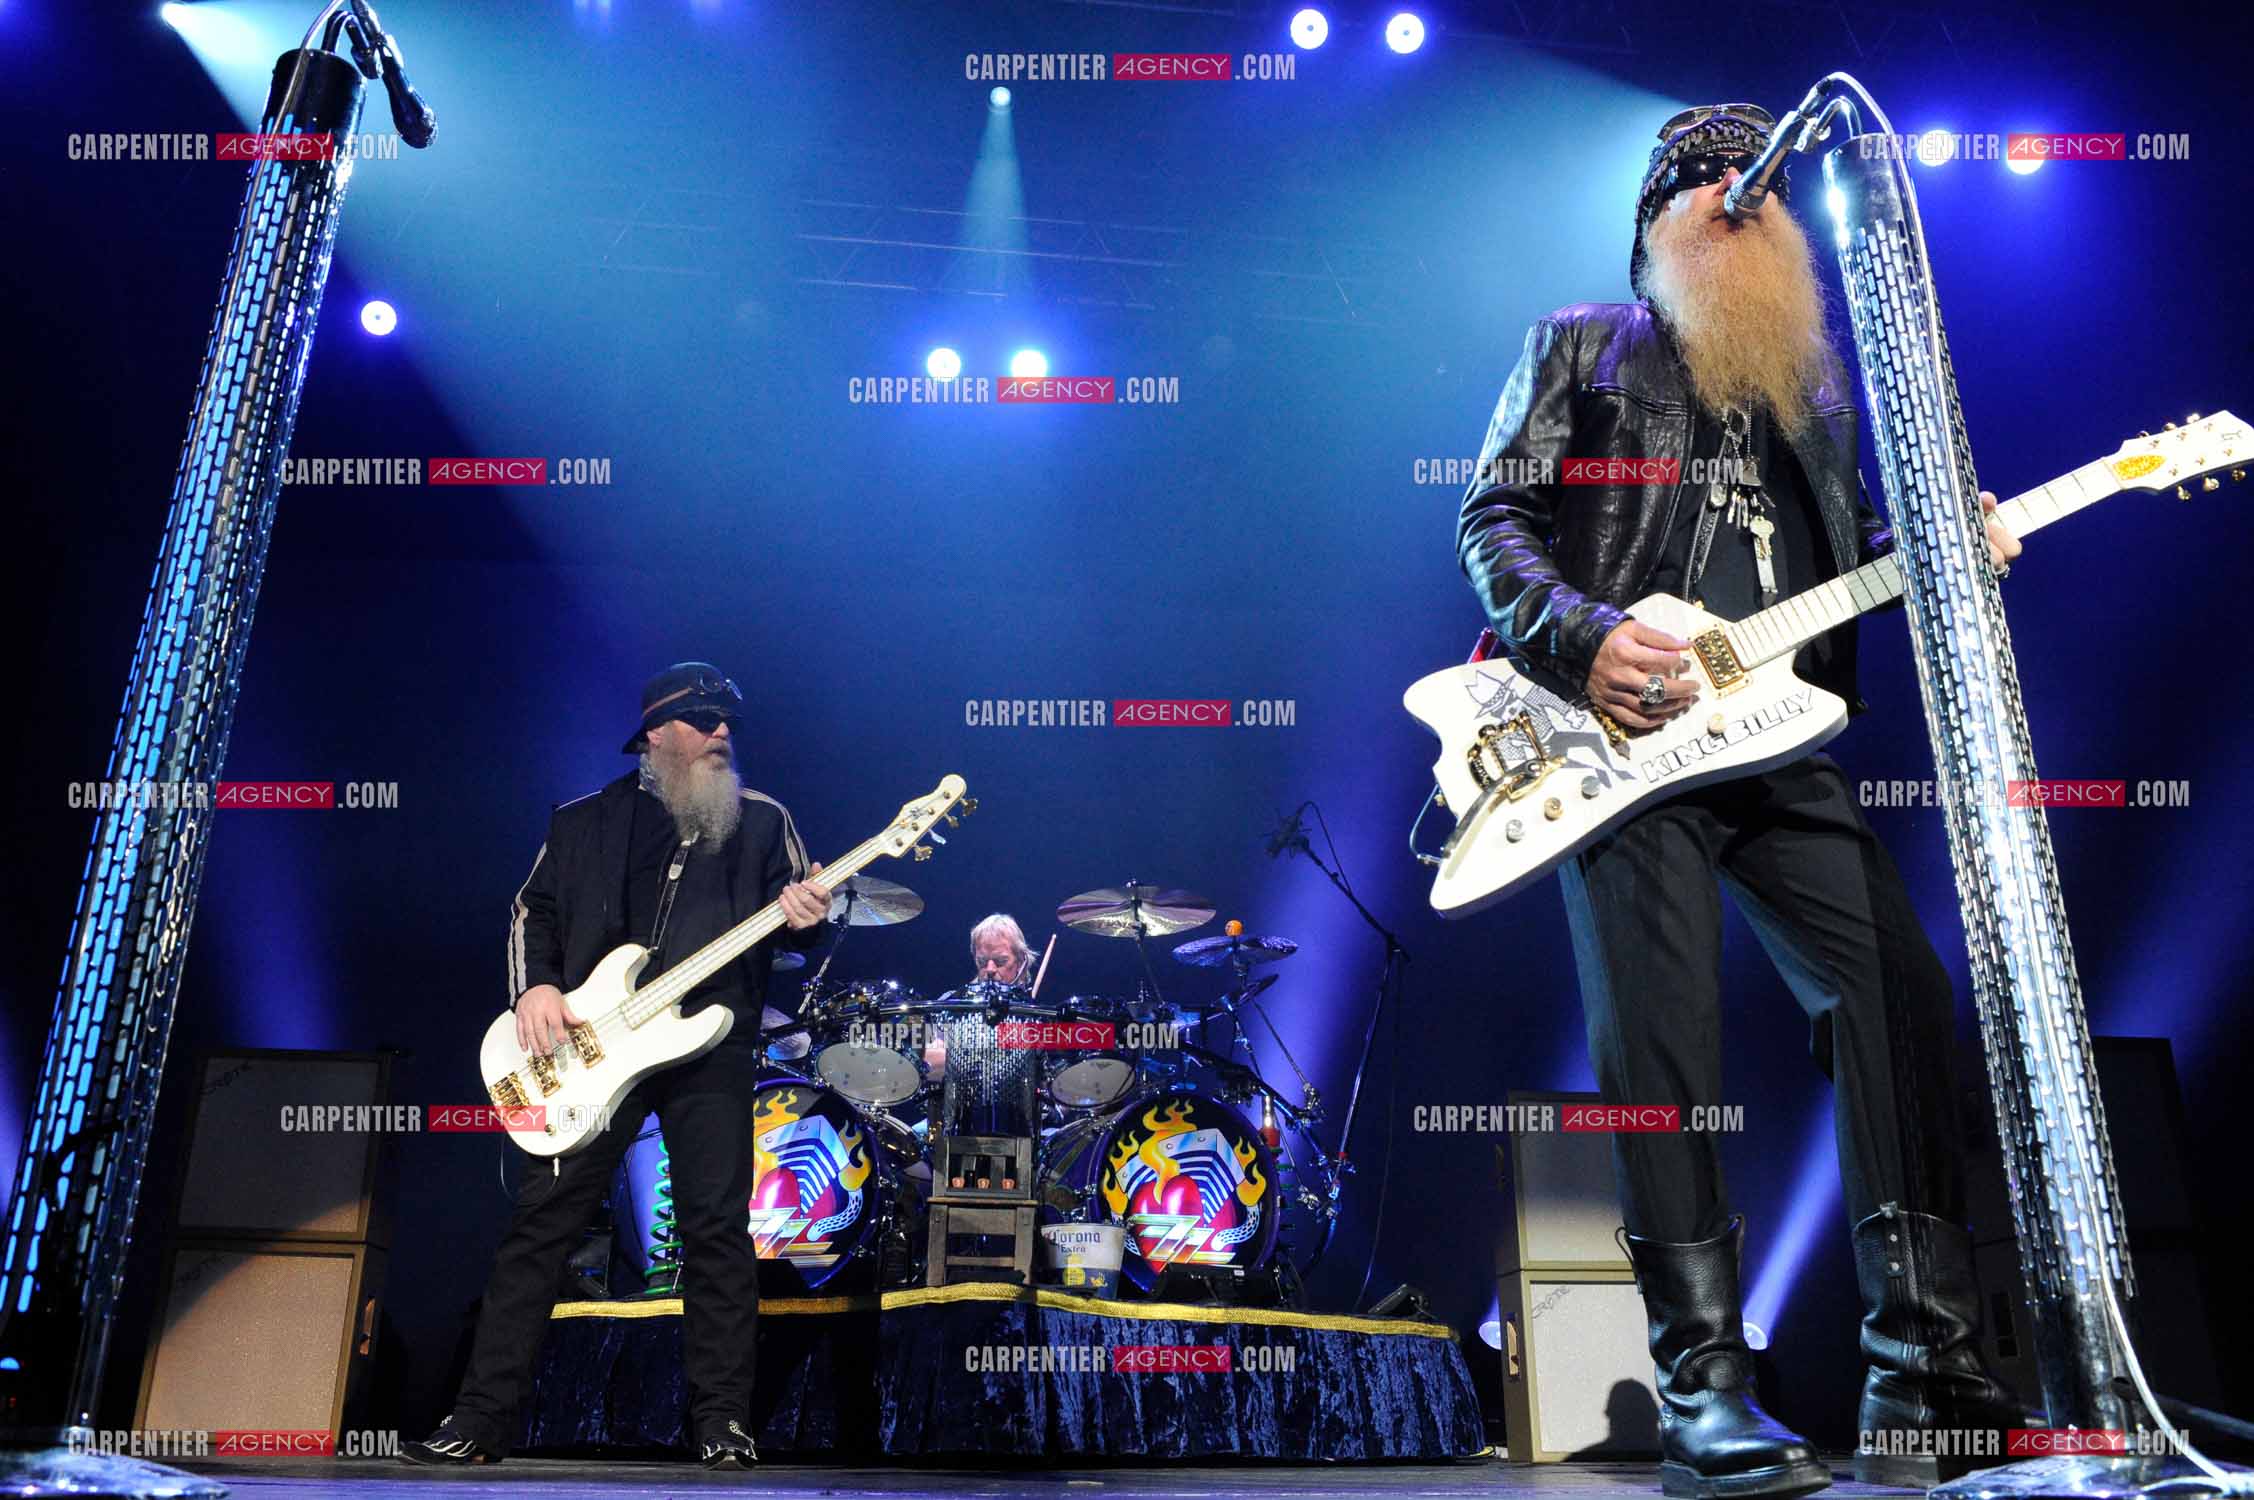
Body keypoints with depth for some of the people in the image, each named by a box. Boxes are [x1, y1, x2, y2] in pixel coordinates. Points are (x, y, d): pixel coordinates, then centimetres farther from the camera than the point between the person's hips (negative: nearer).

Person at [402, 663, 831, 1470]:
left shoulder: (761, 819, 10)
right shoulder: (584, 821, 13)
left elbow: (798, 908, 7)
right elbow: (533, 912, 13)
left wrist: (802, 919, -17)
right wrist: (534, 985, -5)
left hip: (710, 1042, -1)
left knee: (717, 1227, -2)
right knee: (541, 1221, 1)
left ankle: (722, 1422, 9)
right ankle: (482, 1418, 11)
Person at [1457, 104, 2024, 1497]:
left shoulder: (1809, 375, 27)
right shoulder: (1581, 345, 12)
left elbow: (1847, 537, 25)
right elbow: (1493, 518, 2)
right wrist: (1578, 638, -14)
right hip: (1631, 741, -5)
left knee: (1902, 999, -4)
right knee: (1663, 1052, -9)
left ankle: (1929, 1368, 7)